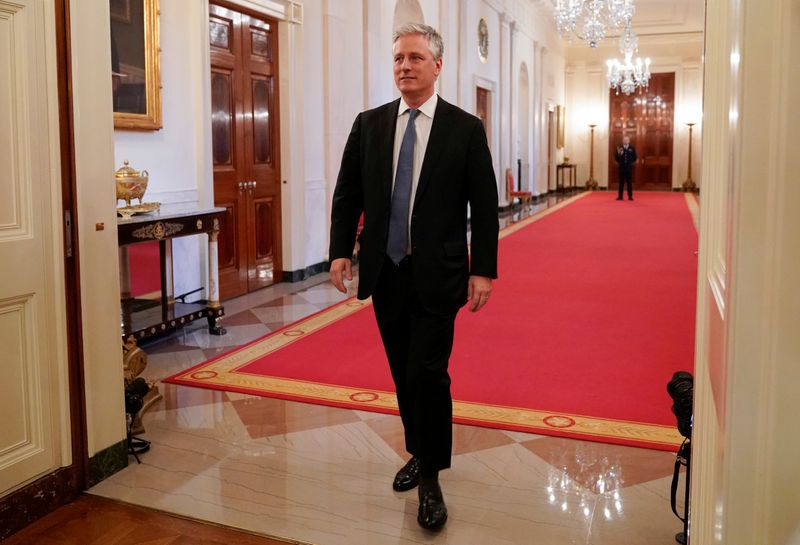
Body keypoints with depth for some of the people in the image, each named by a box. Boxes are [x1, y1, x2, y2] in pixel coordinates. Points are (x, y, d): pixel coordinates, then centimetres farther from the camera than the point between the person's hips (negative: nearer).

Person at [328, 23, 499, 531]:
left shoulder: (466, 128, -4)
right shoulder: (369, 124, 5)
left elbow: (484, 206, -4)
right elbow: (347, 194, 8)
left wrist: (483, 270, -8)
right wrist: (341, 251, -1)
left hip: (437, 275, -4)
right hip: (385, 272, 4)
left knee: (428, 373, -7)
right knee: (403, 373, 13)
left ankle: (431, 478, 9)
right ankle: (420, 454, 32)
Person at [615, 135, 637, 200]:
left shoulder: (632, 148, 2)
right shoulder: (620, 148, 2)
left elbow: (634, 157, 7)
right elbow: (616, 158, -1)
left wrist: (632, 163, -3)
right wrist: (618, 153, -17)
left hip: (629, 168, 0)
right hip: (622, 167, 0)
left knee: (629, 182, 4)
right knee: (621, 182, 3)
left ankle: (630, 196, 8)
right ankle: (620, 196, 7)